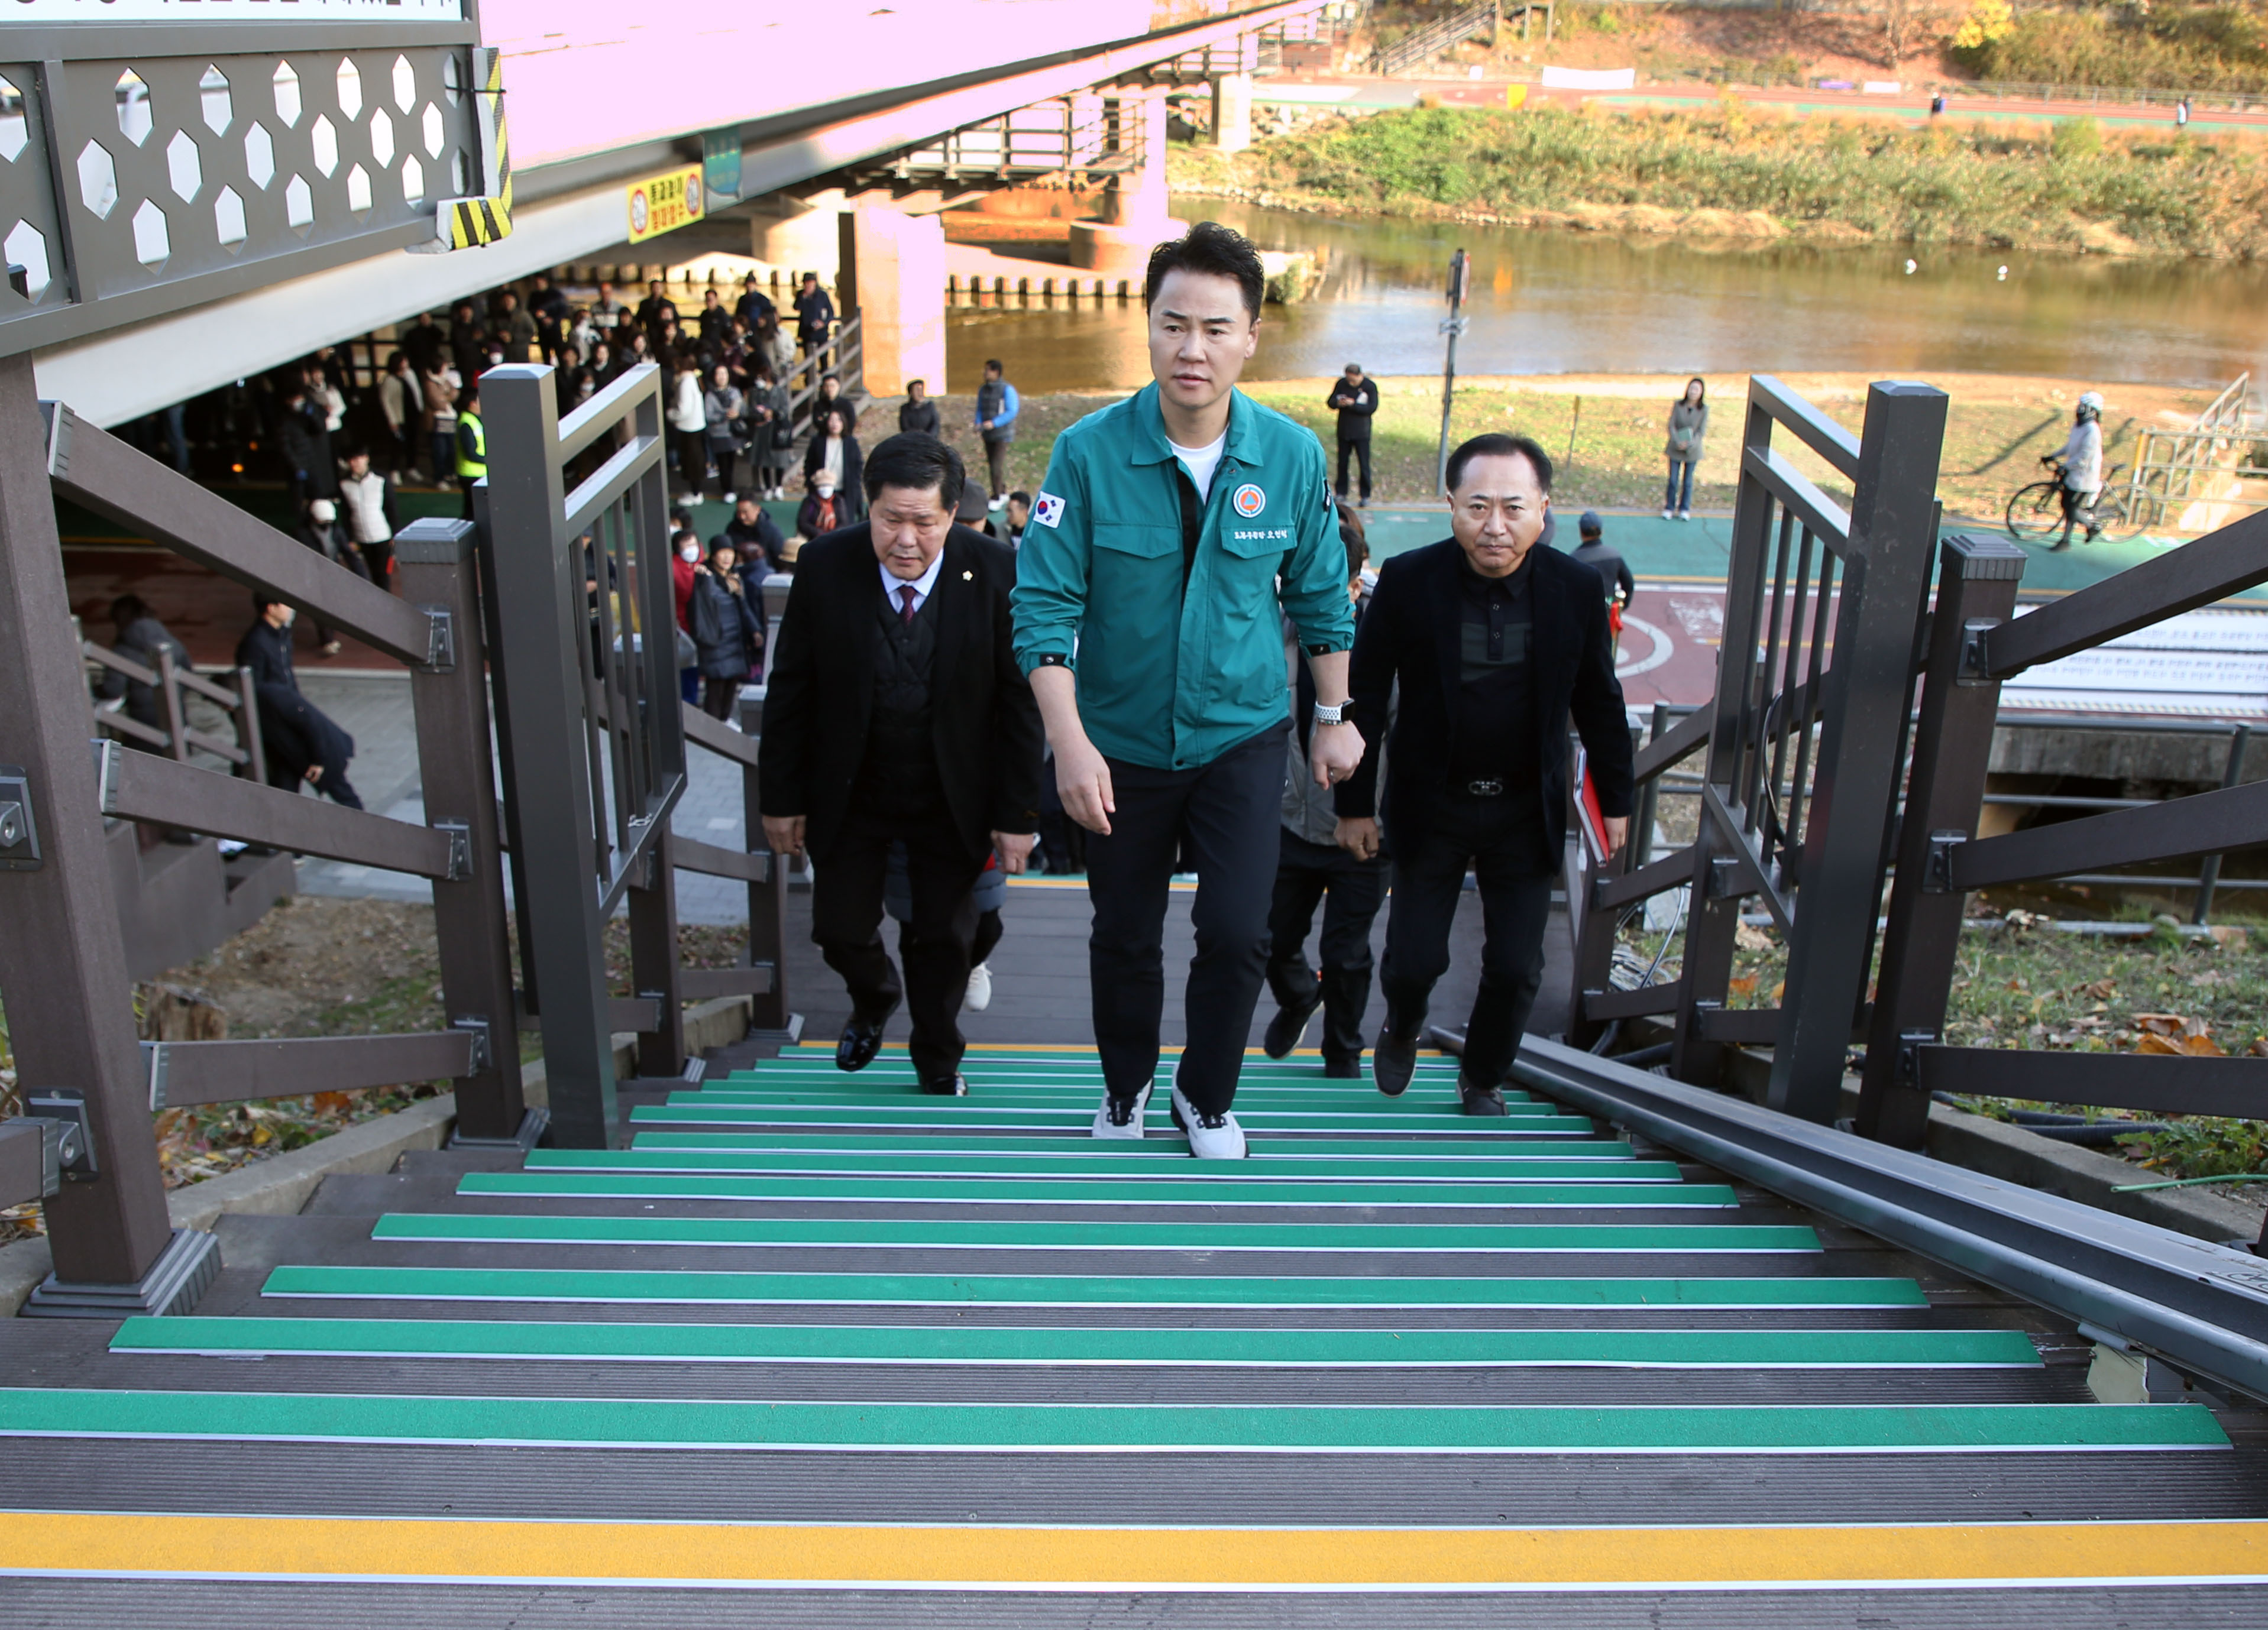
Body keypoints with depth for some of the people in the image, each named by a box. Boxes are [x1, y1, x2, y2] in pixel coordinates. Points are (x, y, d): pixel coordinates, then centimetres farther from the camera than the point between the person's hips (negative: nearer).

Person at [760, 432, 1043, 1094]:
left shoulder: (995, 573, -18)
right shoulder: (825, 567, -14)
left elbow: (1020, 700, -12)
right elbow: (790, 691, -6)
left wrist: (1018, 814, -12)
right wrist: (782, 798, -4)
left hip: (953, 798, -1)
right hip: (849, 793, 1)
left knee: (944, 938, 11)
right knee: (841, 929, 8)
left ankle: (938, 1057, 37)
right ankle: (874, 1001, 44)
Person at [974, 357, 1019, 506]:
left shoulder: (1007, 389, -11)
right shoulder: (983, 389, 9)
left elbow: (1012, 411, -13)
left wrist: (994, 423, -23)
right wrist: (979, 424, -3)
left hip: (1002, 434, -7)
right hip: (988, 434, 7)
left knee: (997, 466, -14)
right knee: (991, 465, 10)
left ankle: (996, 498, -9)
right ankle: (1003, 493, 24)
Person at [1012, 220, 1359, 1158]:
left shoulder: (1291, 456, -9)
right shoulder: (1089, 452, -16)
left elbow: (1321, 597, 4)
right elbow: (1045, 605, -15)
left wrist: (1333, 719, 9)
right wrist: (1069, 741, -24)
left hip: (1242, 736, 1)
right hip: (1122, 740, 0)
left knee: (1238, 934, -4)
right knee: (1124, 937, 14)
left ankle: (1206, 1097, 25)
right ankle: (1125, 1089, 41)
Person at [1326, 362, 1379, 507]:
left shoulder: (1370, 386, -8)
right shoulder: (1341, 383, 2)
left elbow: (1372, 408, -15)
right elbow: (1330, 402, 6)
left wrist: (1353, 405, -24)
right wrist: (1338, 403, -17)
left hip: (1362, 433, -3)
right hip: (1344, 431, 3)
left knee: (1364, 464, -3)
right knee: (1342, 463, 8)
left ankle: (1366, 496, 4)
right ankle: (1341, 493, 19)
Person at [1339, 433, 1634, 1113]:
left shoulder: (1576, 586, -9)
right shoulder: (1407, 581, -15)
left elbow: (1599, 702, 4)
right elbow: (1365, 696, -6)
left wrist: (1615, 800, 9)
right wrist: (1355, 803, -3)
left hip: (1526, 811, 2)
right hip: (1431, 807, -1)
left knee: (1516, 969, 5)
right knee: (1414, 959, 0)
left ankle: (1483, 1080, 34)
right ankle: (1402, 1030, 38)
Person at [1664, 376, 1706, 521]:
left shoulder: (1704, 409, -8)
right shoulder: (1679, 405, -6)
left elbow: (1702, 431, -9)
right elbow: (1671, 425, -6)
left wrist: (1690, 444, -22)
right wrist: (1678, 442, -19)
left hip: (1692, 450, 0)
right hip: (1676, 449, 1)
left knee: (1688, 481, 9)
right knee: (1673, 480, 5)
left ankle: (1685, 509, 21)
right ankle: (1669, 508, 18)